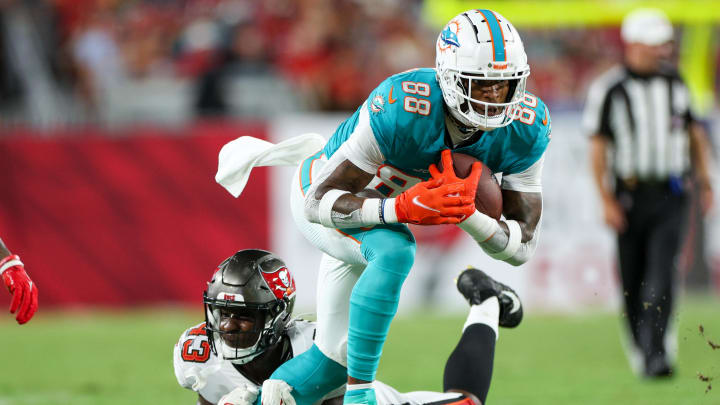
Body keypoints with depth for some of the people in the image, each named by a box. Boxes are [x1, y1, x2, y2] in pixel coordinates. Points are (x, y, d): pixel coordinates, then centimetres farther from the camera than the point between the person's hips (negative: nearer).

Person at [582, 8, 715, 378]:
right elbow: (597, 148, -5)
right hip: (630, 194, -1)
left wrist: (705, 182, 13)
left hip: (670, 196, 1)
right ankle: (639, 346, 25)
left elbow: (694, 133, 17)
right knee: (632, 277, 5)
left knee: (661, 273, -14)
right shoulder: (608, 89, -6)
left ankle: (656, 354, -20)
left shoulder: (675, 82, 6)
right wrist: (606, 200, -11)